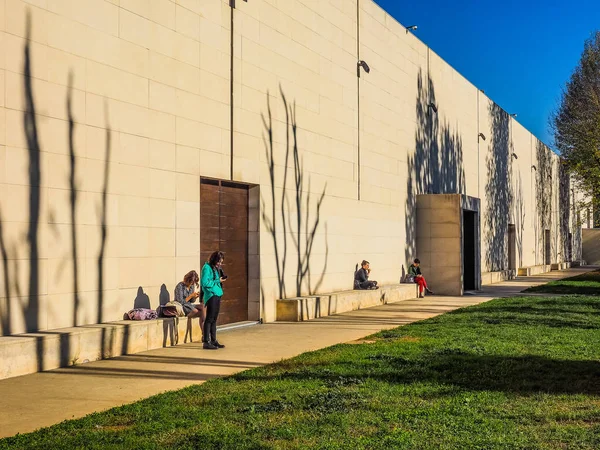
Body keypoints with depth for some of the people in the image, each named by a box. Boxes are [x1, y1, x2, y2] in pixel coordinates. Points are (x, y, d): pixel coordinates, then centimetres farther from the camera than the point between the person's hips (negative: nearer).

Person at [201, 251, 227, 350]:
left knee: (214, 319, 13)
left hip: (217, 294, 9)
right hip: (211, 295, -9)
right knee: (209, 318, -8)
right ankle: (206, 342, -6)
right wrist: (218, 281, -15)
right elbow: (205, 283, -18)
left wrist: (222, 278, 3)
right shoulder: (207, 267, -11)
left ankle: (213, 341, 19)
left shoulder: (216, 268, 16)